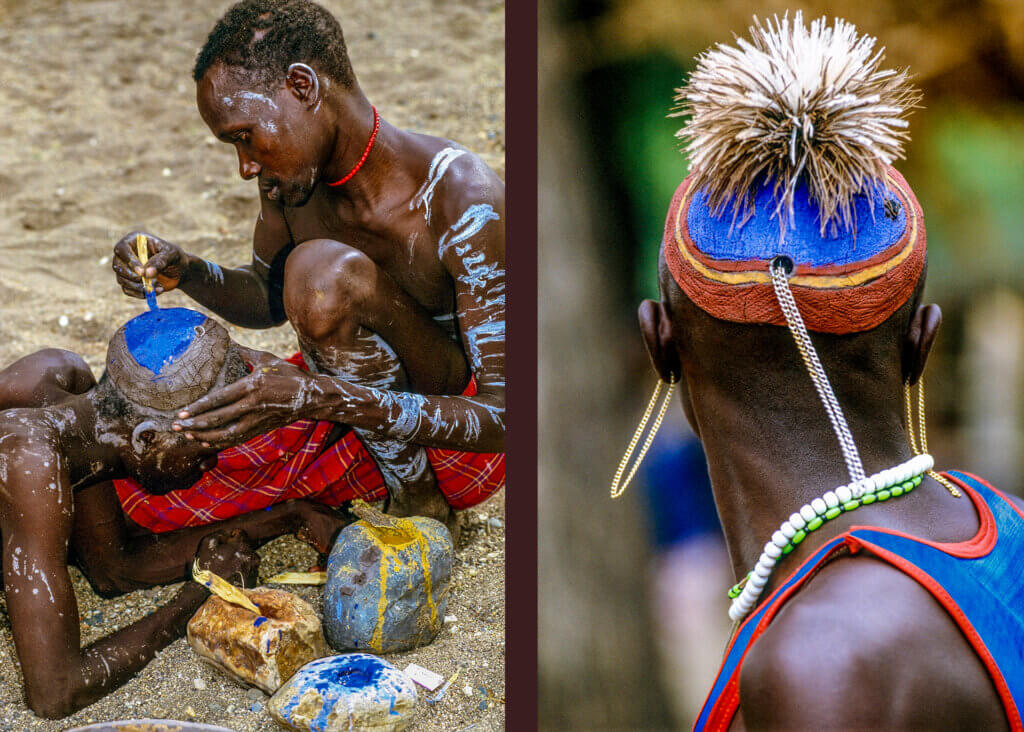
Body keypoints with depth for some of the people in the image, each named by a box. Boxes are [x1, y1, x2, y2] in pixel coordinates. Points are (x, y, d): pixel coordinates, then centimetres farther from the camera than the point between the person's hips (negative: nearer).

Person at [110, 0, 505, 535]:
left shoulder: (463, 200, -28)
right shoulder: (291, 172, -7)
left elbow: (504, 419, -30)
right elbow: (269, 299, 13)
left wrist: (324, 399, -42)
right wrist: (188, 274, -10)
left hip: (463, 449, -6)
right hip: (359, 428, 7)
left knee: (323, 271, -31)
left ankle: (418, 504, -14)